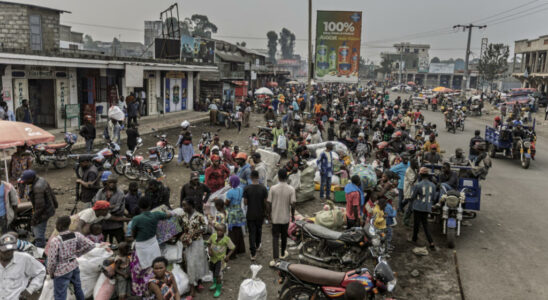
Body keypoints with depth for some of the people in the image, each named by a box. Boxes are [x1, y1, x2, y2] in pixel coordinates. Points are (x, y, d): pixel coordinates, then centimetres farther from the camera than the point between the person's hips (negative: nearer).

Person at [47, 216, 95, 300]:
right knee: (78, 289, 25)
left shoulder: (55, 241, -24)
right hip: (74, 267, 5)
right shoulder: (76, 235, -10)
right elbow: (91, 245, -6)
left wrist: (51, 273, 2)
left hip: (62, 272, -5)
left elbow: (52, 261, -17)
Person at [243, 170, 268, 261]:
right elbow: (265, 202, -7)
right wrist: (264, 212, 10)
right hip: (260, 214, 1)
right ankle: (257, 245, 44)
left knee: (252, 232, 4)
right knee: (259, 230, 24)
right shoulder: (263, 188, -12)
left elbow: (245, 203, -8)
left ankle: (253, 253, 1)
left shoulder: (246, 188, -13)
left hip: (250, 215, -1)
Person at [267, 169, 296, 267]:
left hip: (275, 217, -1)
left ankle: (275, 259, -6)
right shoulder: (291, 189, -11)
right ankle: (283, 253, 37)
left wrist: (269, 215, 7)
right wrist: (292, 215, 5)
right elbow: (292, 204, -10)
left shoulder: (273, 188, -10)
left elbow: (269, 204, -6)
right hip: (285, 217, 1)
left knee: (275, 237, 4)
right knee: (284, 236, 20)